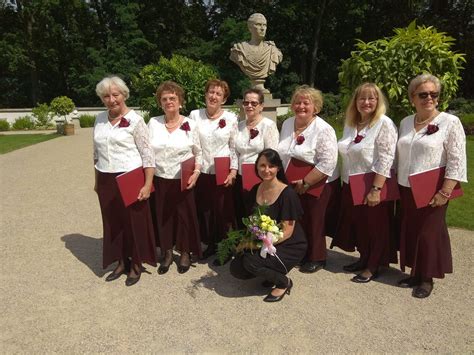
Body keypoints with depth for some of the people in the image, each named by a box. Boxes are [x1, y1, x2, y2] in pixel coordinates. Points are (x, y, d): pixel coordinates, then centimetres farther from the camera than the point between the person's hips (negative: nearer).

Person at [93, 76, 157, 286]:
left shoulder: (134, 120, -9)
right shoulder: (100, 119, 8)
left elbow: (147, 154, -12)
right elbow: (97, 153, 17)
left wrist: (148, 184, -16)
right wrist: (97, 180, 18)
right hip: (106, 181, 6)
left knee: (134, 222, 5)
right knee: (112, 222, 13)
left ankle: (136, 265, 23)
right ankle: (122, 262, 31)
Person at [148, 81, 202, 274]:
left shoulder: (190, 124, -3)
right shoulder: (153, 123, 1)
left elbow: (198, 153, 3)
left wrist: (196, 172, -11)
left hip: (183, 180, -2)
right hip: (160, 179, 2)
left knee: (185, 215, 7)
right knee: (163, 216, 10)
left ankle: (185, 253, 26)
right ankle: (167, 253, 28)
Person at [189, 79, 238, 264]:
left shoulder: (231, 118, -2)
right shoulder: (194, 115, 1)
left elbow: (234, 147, -1)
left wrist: (233, 171, -8)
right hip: (201, 172, 2)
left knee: (223, 211, 5)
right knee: (204, 209, 12)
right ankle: (210, 243, 31)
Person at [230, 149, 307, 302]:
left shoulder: (287, 194, -20)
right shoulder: (255, 190, 0)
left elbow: (287, 232, -19)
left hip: (290, 246, -6)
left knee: (251, 261, -27)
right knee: (236, 268, -8)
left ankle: (284, 282, 0)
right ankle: (271, 272, 17)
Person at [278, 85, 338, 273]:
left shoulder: (323, 130, -16)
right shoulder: (287, 124, 6)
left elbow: (327, 163, -22)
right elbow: (280, 154, 14)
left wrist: (305, 183, -21)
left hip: (316, 185, -6)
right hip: (291, 185, 6)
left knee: (313, 223, 5)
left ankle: (316, 259, 24)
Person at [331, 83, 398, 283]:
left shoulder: (384, 124, -13)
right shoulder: (350, 124, 9)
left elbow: (385, 159, -19)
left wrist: (376, 189, -23)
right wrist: (345, 180, 15)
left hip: (373, 186, -7)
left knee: (373, 227, 6)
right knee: (356, 223, 16)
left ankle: (372, 267, 23)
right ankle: (363, 259, 35)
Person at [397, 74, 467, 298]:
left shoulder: (450, 122, -8)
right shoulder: (405, 122, 8)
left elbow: (457, 161, -12)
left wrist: (444, 193, -16)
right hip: (405, 190, 5)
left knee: (428, 234, 5)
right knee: (409, 232, 12)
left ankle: (426, 279, 23)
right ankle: (414, 273, 29)